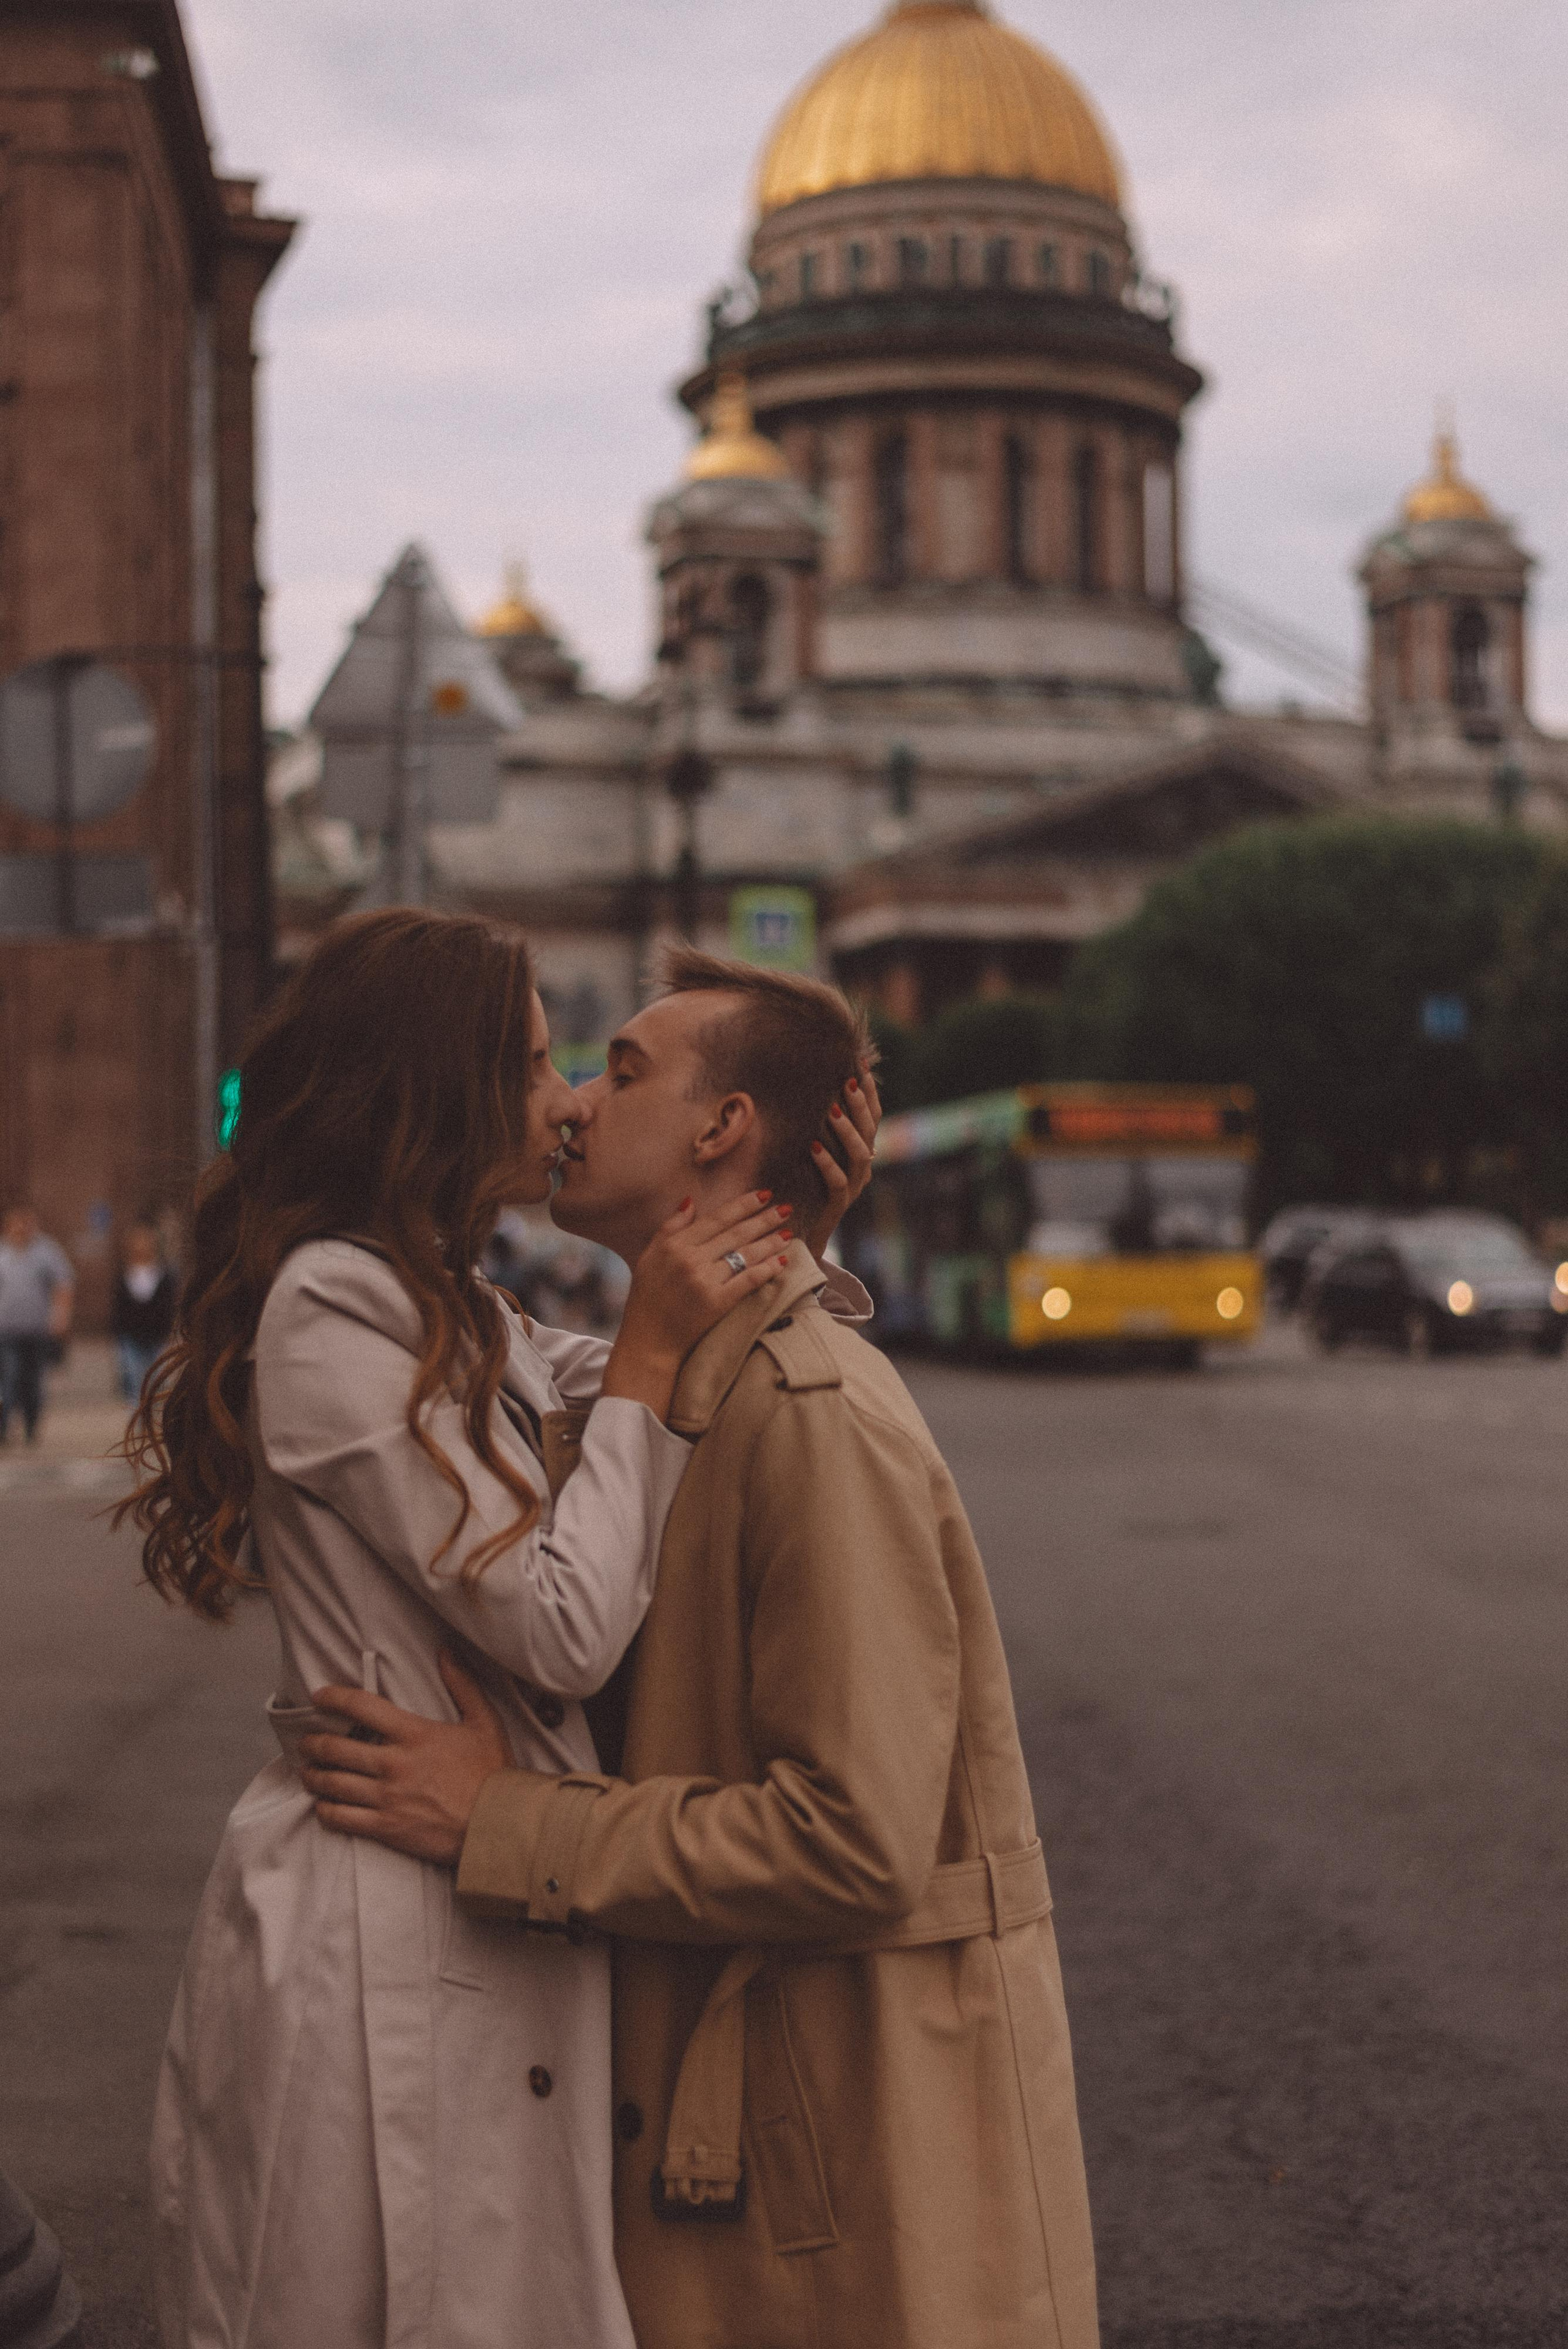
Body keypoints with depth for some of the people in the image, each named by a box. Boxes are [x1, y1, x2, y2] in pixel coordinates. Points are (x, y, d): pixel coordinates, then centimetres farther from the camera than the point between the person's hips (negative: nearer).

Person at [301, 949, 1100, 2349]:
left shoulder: (818, 1418, -21)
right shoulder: (694, 1393, 10)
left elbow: (856, 1841, -26)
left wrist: (502, 1826, -21)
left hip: (865, 2100, -9)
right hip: (721, 2076, 9)